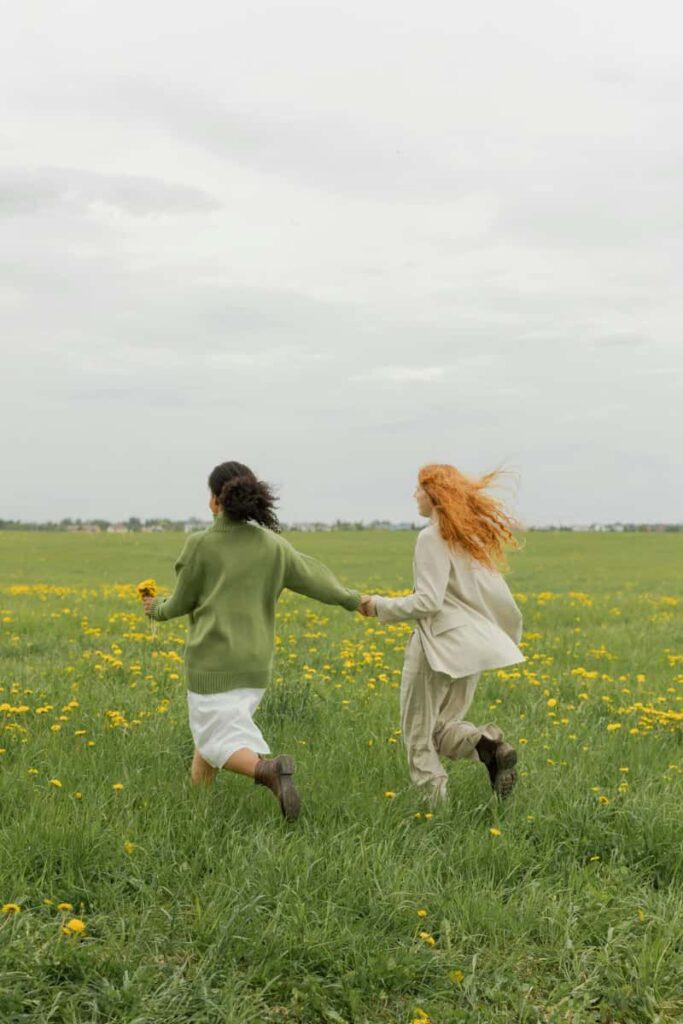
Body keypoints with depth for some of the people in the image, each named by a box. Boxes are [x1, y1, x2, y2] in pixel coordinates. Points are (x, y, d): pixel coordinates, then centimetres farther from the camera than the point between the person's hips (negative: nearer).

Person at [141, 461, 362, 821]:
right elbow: (314, 578, 10)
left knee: (217, 740, -2)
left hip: (213, 661, -5)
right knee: (210, 728, 21)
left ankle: (268, 768, -31)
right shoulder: (274, 546, 0)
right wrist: (355, 600, 27)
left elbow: (182, 602, -1)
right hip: (255, 663, 5)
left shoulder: (200, 544, -10)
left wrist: (158, 609, 22)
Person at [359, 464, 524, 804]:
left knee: (418, 735, 5)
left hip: (440, 643, -8)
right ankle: (489, 743, -10)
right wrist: (509, 636, 26)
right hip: (473, 644, 8)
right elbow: (498, 594, 14)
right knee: (443, 726, 17)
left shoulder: (433, 538, -11)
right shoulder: (473, 535, 12)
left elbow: (428, 602, -17)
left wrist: (381, 606, -5)